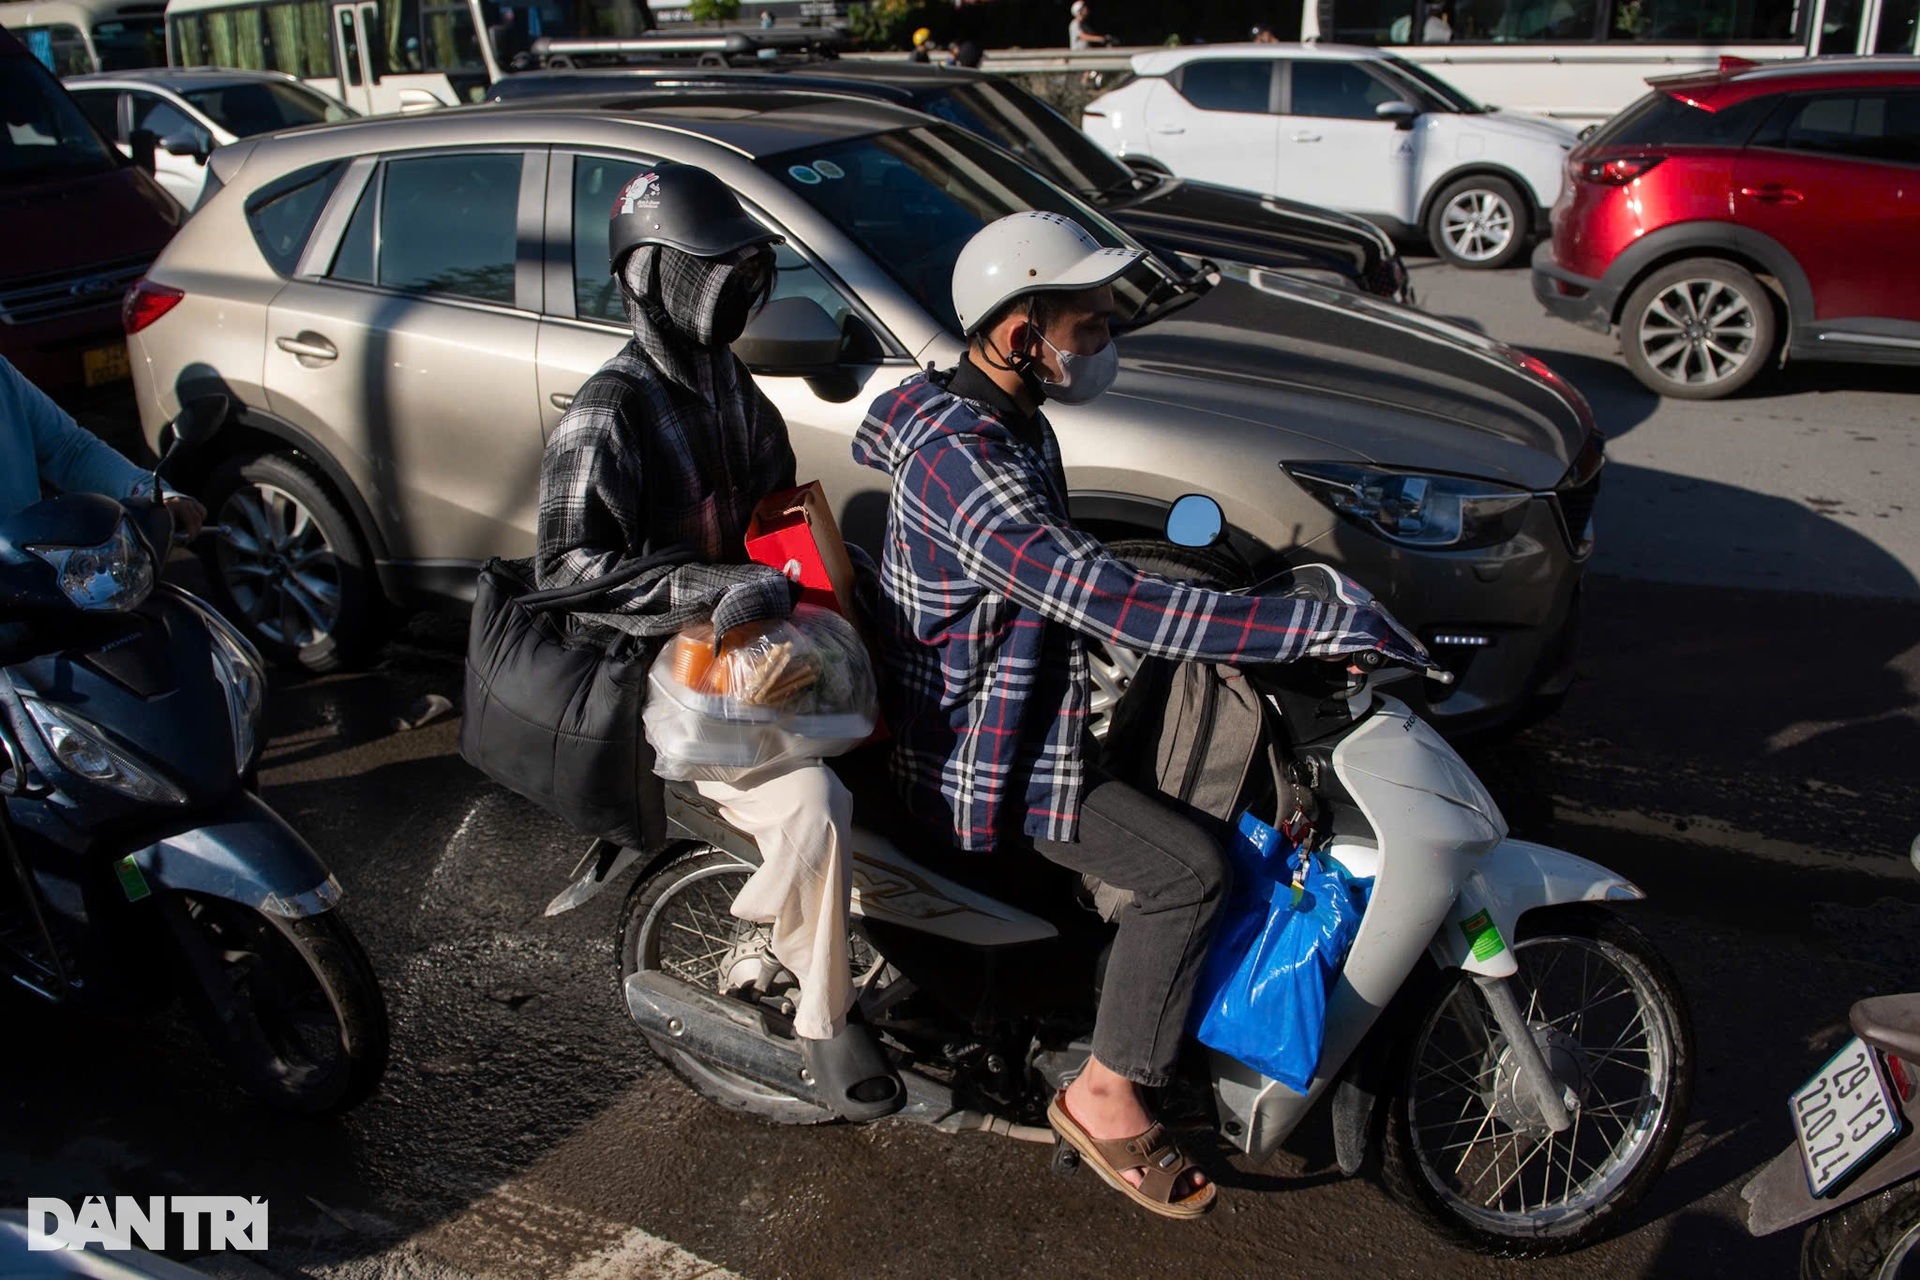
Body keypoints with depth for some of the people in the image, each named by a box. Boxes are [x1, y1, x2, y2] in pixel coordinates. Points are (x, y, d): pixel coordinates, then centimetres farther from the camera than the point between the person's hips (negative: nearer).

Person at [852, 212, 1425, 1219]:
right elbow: (1111, 604, -38)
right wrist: (1322, 627, -37)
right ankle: (1105, 1096, -2)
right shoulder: (965, 459, -30)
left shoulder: (1005, 418, 4)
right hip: (978, 752, -10)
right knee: (1187, 868, -17)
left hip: (1004, 696, 10)